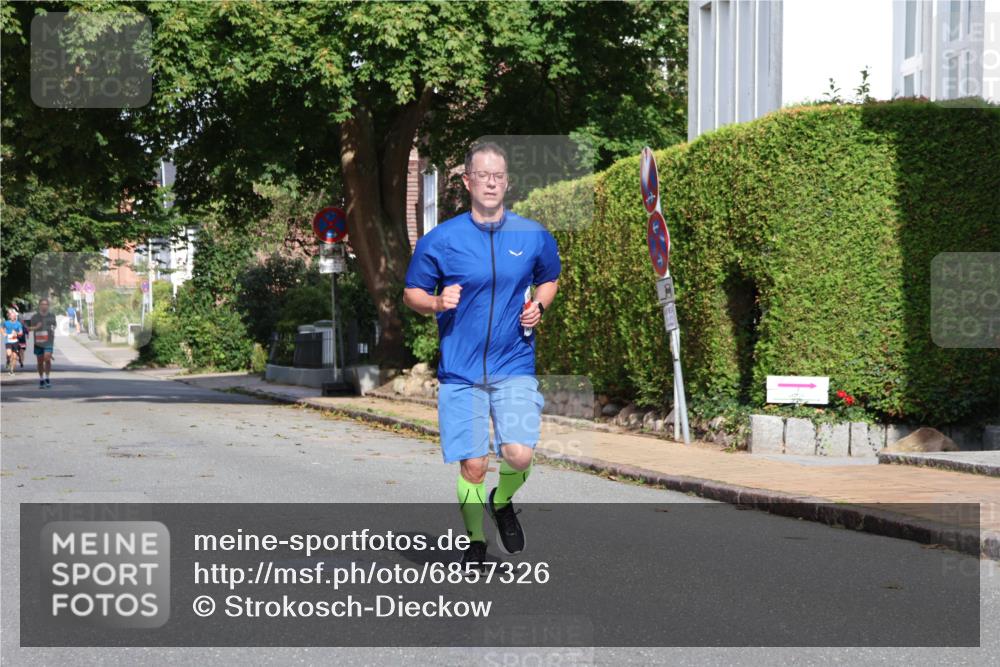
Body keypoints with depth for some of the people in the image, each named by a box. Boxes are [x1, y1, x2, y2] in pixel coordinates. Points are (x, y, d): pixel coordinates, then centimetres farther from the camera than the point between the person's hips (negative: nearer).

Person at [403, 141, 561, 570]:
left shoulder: (534, 237, 2)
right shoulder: (440, 240, -3)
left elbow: (550, 279, 20)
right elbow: (411, 293, 6)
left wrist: (539, 305, -1)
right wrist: (437, 302, -15)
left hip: (515, 367, 1)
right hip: (460, 371, -1)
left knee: (520, 455, -14)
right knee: (472, 466, -1)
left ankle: (502, 502, 21)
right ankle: (475, 541, 23)